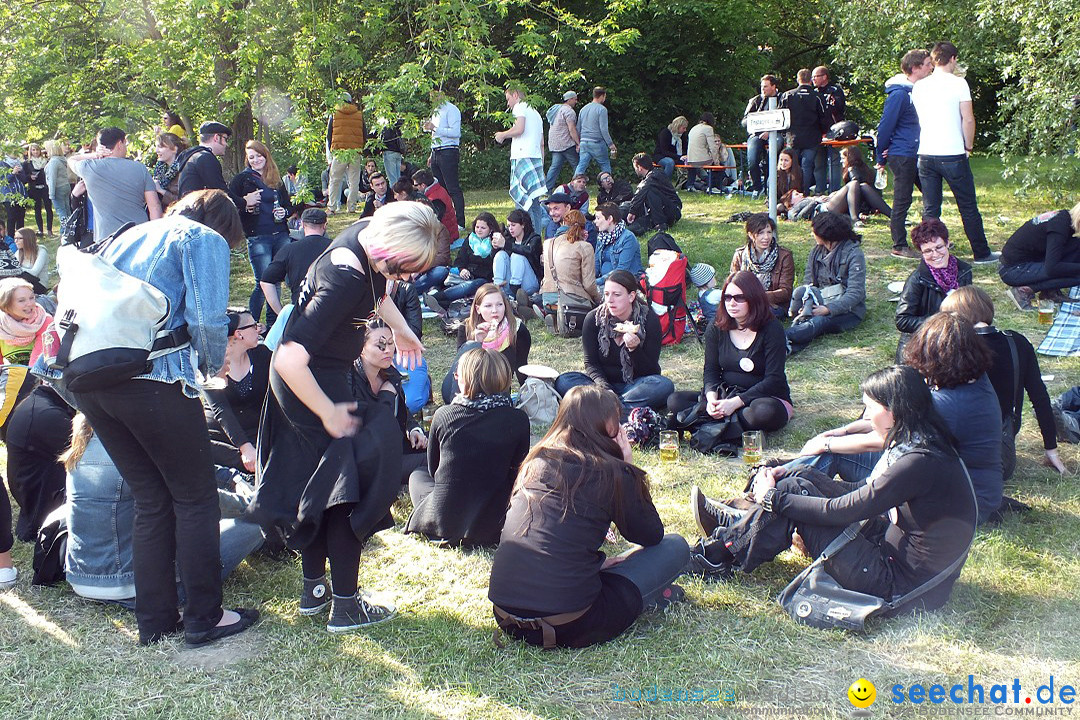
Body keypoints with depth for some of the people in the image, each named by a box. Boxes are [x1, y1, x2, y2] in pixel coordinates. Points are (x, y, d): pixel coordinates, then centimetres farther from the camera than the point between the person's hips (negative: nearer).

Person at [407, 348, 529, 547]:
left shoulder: (443, 415, -10)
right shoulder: (519, 420, -11)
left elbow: (433, 468, 6)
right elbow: (517, 472, 2)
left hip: (443, 523, 0)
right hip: (492, 528, 0)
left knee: (418, 474, 31)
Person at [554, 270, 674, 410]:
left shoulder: (649, 319, -10)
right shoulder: (594, 318, -6)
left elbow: (651, 370, -10)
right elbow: (591, 363, -4)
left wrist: (634, 349, -29)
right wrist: (602, 384, -25)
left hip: (635, 384, -1)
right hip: (604, 380, 1)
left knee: (664, 386, -33)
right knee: (563, 382, -25)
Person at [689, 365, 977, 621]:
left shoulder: (921, 462, -25)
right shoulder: (913, 445, 3)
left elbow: (842, 510, -21)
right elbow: (862, 492, 14)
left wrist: (775, 498, -9)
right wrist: (791, 479, 10)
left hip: (903, 583, -9)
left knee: (793, 493, -10)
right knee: (799, 485, 4)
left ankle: (719, 558, 4)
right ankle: (736, 529, 19)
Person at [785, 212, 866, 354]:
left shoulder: (854, 254, -8)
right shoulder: (816, 251, 12)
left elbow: (856, 293, -15)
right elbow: (808, 283, 6)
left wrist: (828, 309, -27)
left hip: (848, 309, -5)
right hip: (820, 303, 5)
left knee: (820, 321, -37)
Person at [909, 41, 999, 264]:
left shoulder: (919, 86, 7)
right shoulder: (958, 83, -7)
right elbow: (968, 120, -9)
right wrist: (968, 146, 5)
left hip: (926, 154, 4)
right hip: (953, 154, -4)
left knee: (930, 209, 7)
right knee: (968, 207, 6)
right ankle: (981, 253, 15)